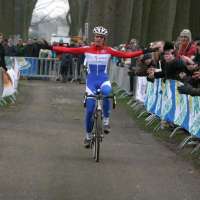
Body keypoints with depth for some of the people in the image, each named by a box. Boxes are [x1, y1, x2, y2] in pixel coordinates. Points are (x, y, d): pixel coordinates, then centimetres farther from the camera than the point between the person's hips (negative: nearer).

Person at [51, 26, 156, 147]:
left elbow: (126, 55, -5)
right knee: (90, 109, -2)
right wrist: (52, 48, -13)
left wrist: (143, 52, -11)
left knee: (106, 92, -37)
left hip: (104, 79, -1)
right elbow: (69, 50, -5)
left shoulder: (108, 51, -1)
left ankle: (106, 120, -20)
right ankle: (88, 135, 19)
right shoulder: (87, 49, -1)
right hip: (91, 80, 1)